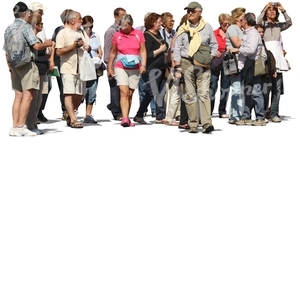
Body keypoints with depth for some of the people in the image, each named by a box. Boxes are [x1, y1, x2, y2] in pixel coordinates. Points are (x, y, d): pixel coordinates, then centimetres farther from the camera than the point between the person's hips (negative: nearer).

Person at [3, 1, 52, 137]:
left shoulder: (8, 29, 14)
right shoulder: (25, 26, -9)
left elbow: (6, 52, 16)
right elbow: (36, 46, -16)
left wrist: (10, 68, 23)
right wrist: (46, 44, 3)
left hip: (14, 64, 8)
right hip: (27, 64, -8)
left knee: (18, 96, 10)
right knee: (27, 95, -6)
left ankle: (15, 127, 8)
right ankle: (21, 126, -9)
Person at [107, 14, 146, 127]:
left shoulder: (139, 34, 2)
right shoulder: (117, 35, 2)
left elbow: (143, 50, 4)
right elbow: (113, 52, 11)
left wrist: (143, 65, -9)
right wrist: (109, 67, 13)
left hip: (135, 68, 1)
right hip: (120, 67, -1)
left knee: (130, 94, 6)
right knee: (124, 92, -16)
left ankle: (127, 118, 16)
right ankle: (125, 118, -23)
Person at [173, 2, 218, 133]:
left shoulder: (207, 27, 6)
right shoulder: (183, 29, 7)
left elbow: (214, 45, 12)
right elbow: (177, 48, 6)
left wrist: (210, 58, -1)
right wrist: (177, 67, -2)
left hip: (203, 66, -1)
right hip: (187, 64, 1)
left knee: (204, 93, -11)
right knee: (190, 95, 1)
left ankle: (207, 123, -18)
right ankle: (193, 124, 6)